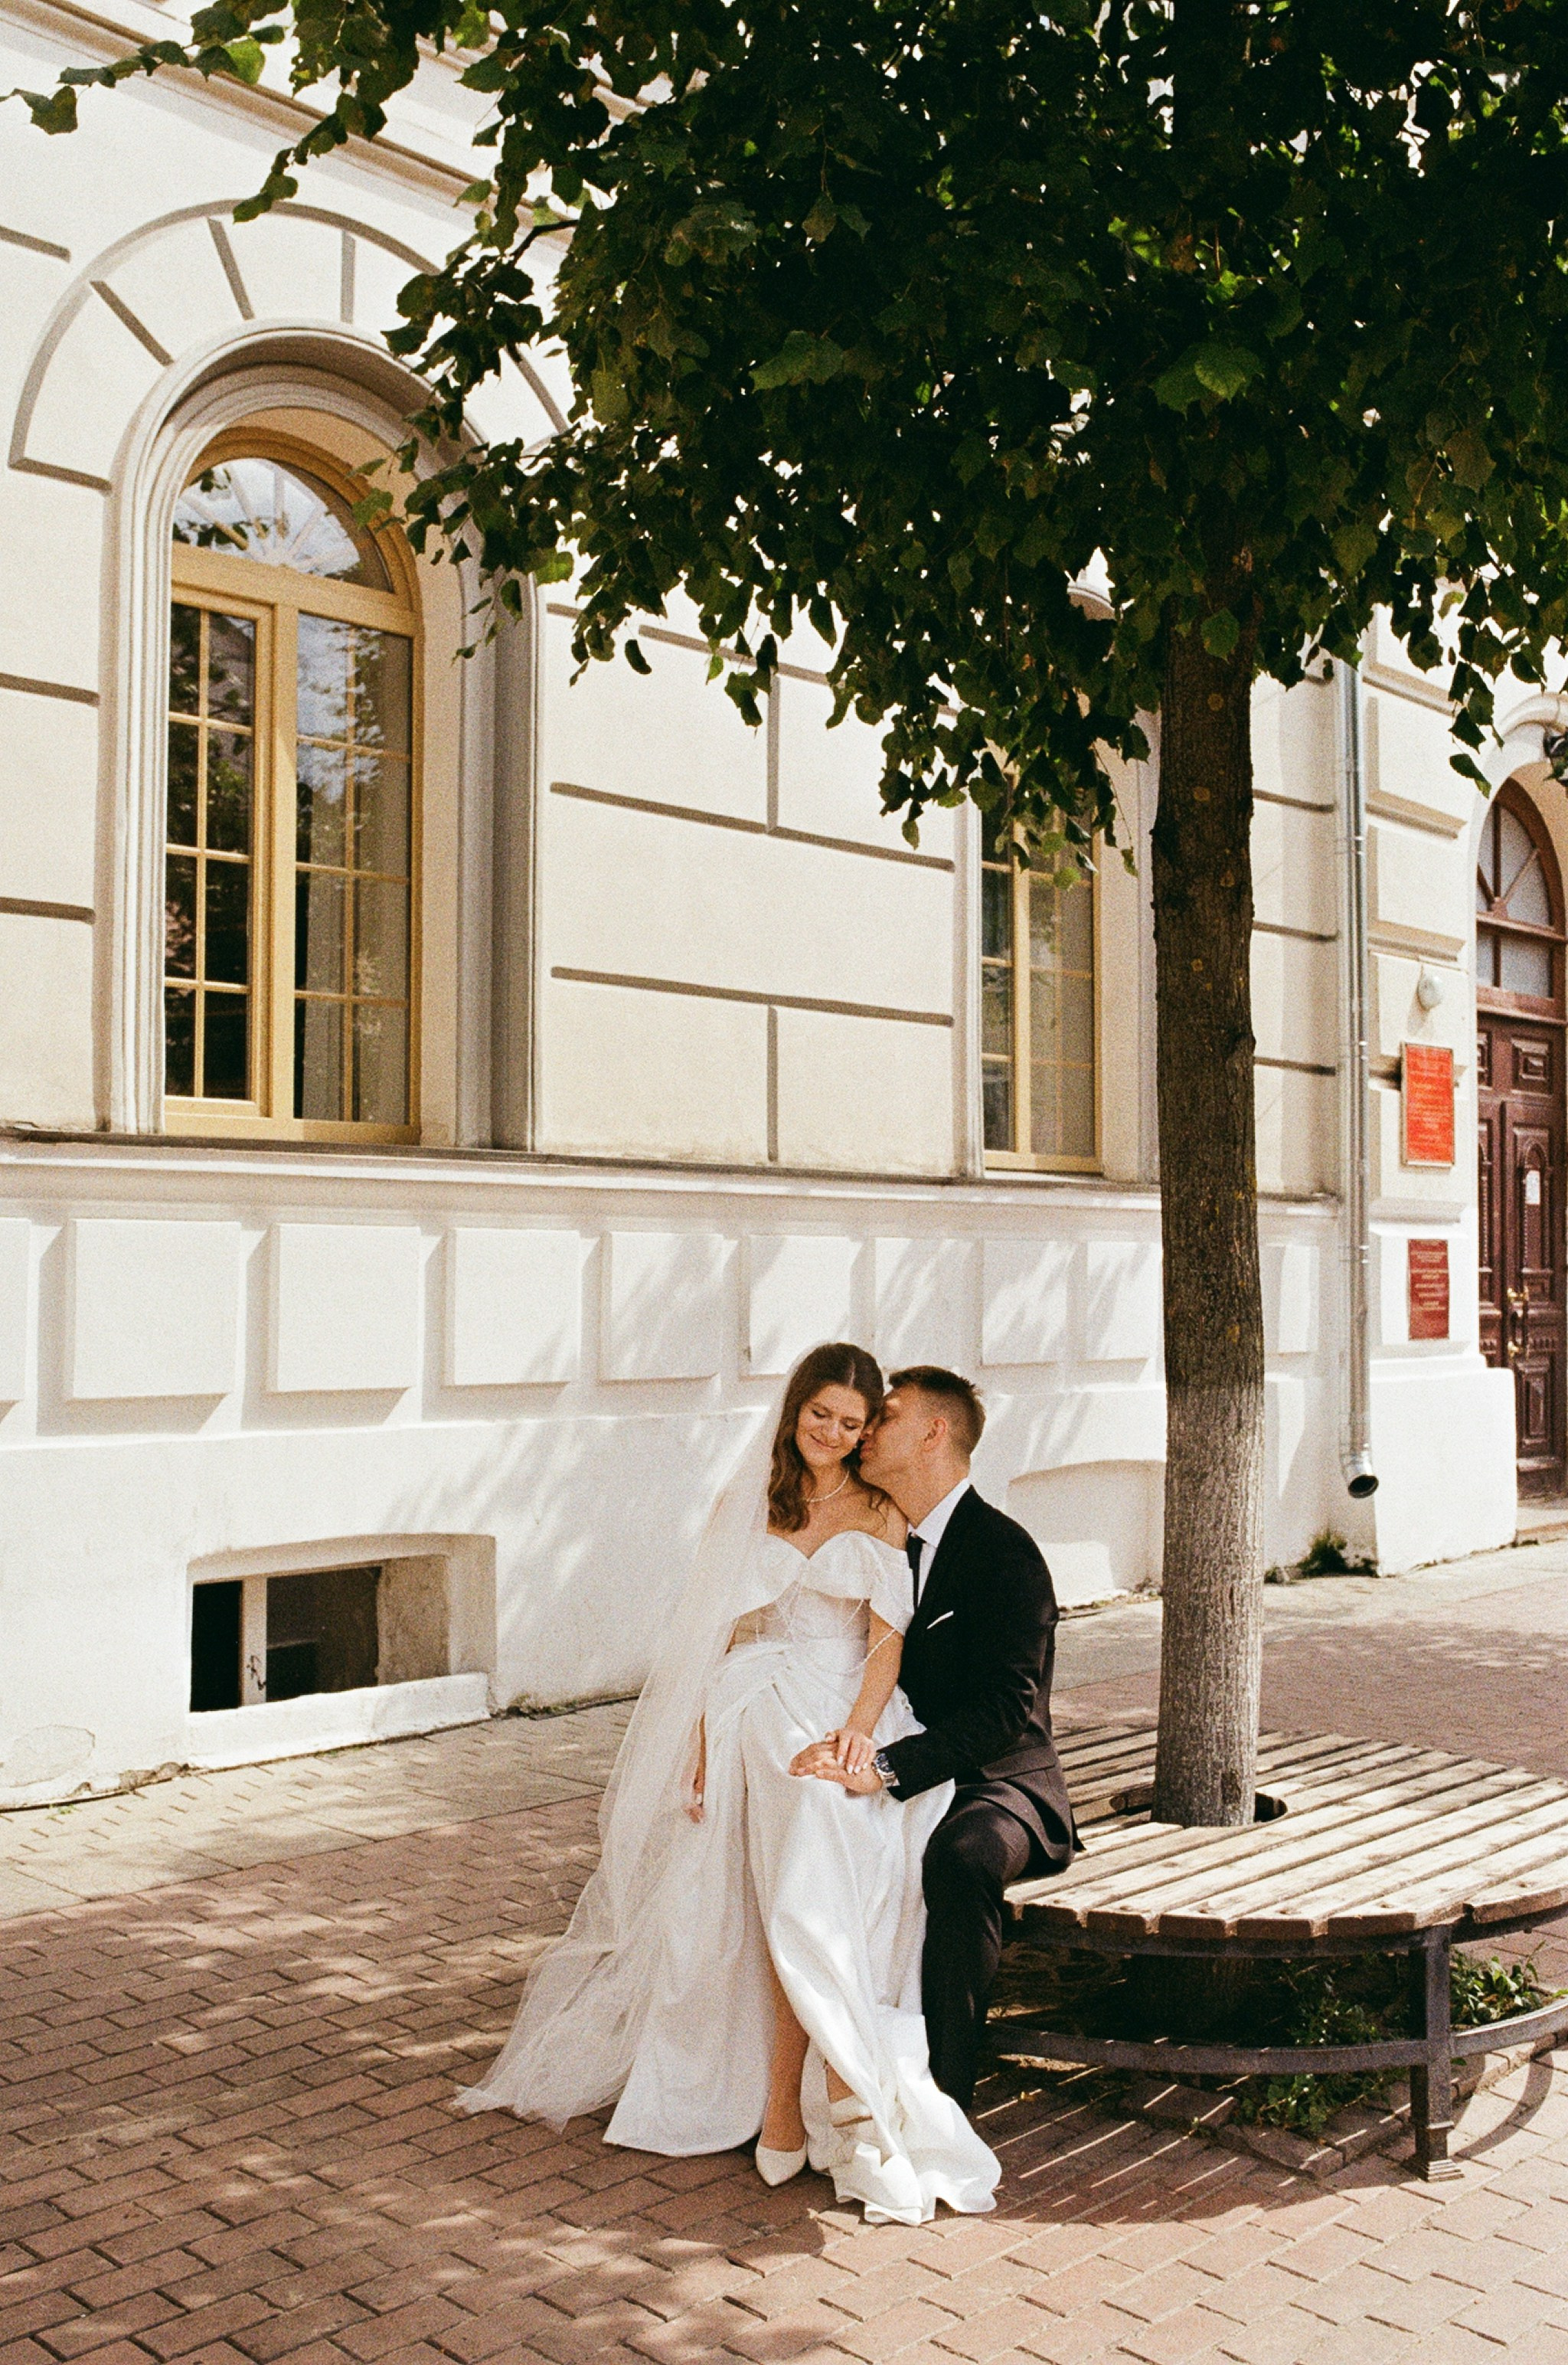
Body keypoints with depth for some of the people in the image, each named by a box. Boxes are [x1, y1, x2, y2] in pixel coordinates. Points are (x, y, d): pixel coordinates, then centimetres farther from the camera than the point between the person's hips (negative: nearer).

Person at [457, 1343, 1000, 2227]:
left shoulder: (879, 1512, 10)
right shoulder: (748, 1506, 16)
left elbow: (888, 1634, 0)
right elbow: (722, 1637, 13)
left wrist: (859, 1725, -18)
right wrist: (704, 1751, 2)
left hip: (849, 1713, -1)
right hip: (761, 1714, 1)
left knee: (809, 1892, -27)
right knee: (803, 1894, -26)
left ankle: (785, 2109, -26)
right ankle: (857, 2094, -28)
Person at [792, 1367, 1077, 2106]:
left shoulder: (1005, 1551, -14)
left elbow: (1006, 1706, -23)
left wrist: (887, 1767, -34)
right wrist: (850, 1742, -15)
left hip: (1000, 1784, -6)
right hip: (901, 1785, 6)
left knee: (960, 1855, -38)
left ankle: (944, 2090, -25)